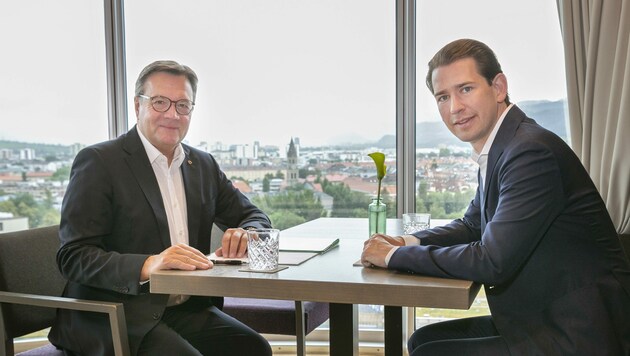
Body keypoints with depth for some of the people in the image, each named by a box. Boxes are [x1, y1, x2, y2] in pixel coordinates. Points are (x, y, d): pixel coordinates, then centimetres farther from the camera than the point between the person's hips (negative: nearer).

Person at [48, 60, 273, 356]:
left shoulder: (204, 165, 11)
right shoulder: (98, 162, -7)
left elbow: (254, 217, 18)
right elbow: (73, 257, -13)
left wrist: (245, 234, -7)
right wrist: (147, 266, -30)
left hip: (188, 308, 5)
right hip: (113, 316, -5)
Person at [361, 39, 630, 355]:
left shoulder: (532, 151, -23)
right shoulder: (497, 151, 7)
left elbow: (492, 262, -25)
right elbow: (472, 225, 20)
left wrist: (396, 255, -14)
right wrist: (409, 242, 2)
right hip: (539, 321, 9)